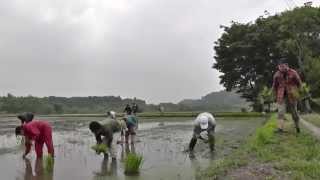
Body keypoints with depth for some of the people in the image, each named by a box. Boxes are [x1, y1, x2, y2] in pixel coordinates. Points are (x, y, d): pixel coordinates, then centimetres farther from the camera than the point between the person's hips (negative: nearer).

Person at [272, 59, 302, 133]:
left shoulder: (293, 73, -8)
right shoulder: (277, 75, -1)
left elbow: (299, 83, 5)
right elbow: (274, 86, 12)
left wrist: (297, 93, 6)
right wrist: (276, 95, 11)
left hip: (292, 96, -1)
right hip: (281, 97, 1)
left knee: (294, 112, 10)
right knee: (281, 112, -11)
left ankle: (297, 126, 32)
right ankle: (280, 128, -14)